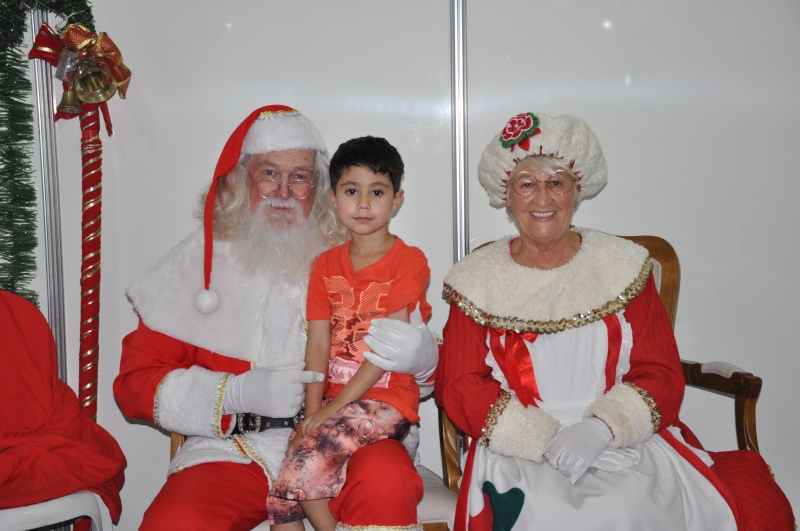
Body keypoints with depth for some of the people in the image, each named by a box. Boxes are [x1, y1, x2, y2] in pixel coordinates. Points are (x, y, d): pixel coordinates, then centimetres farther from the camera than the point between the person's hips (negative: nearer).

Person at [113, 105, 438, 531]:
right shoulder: (199, 263, 7)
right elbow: (135, 381, 4)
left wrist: (420, 356, -17)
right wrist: (238, 393, -13)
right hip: (233, 451, 1)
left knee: (387, 481, -33)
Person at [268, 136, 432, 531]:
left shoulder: (409, 261, -4)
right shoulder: (326, 265, 12)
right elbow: (318, 343, 4)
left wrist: (335, 406, -15)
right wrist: (312, 411, -10)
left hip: (387, 398, -5)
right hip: (333, 398, 5)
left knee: (308, 457, -24)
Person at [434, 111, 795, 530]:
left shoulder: (623, 267, 9)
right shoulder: (476, 280, 7)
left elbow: (661, 374, 3)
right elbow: (460, 386, -1)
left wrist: (601, 428, -17)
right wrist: (545, 440, -15)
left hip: (628, 445, 1)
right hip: (519, 453, -1)